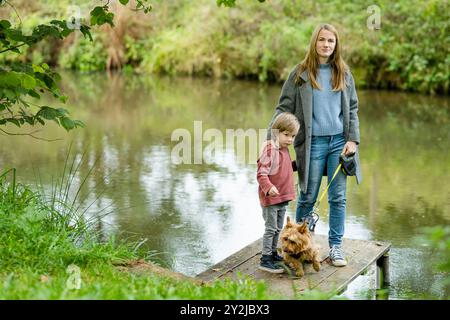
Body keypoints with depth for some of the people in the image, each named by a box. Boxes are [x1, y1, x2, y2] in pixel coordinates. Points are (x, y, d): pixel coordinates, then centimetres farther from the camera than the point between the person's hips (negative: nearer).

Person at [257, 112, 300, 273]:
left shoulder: (284, 150, 10)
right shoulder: (269, 151, -19)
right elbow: (261, 174, -25)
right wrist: (269, 187, -39)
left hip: (282, 198, 9)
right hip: (270, 198, -9)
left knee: (278, 228, 18)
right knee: (271, 228, -4)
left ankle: (273, 253, 32)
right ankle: (265, 259, 2)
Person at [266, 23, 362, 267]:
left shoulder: (343, 73, 7)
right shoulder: (301, 73, -2)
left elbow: (352, 109, 11)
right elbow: (283, 107, -2)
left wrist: (353, 139, 1)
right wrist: (271, 139, -11)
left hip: (339, 141, 3)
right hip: (313, 143, -2)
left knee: (338, 198, 5)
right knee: (308, 197, 6)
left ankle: (335, 246, 16)